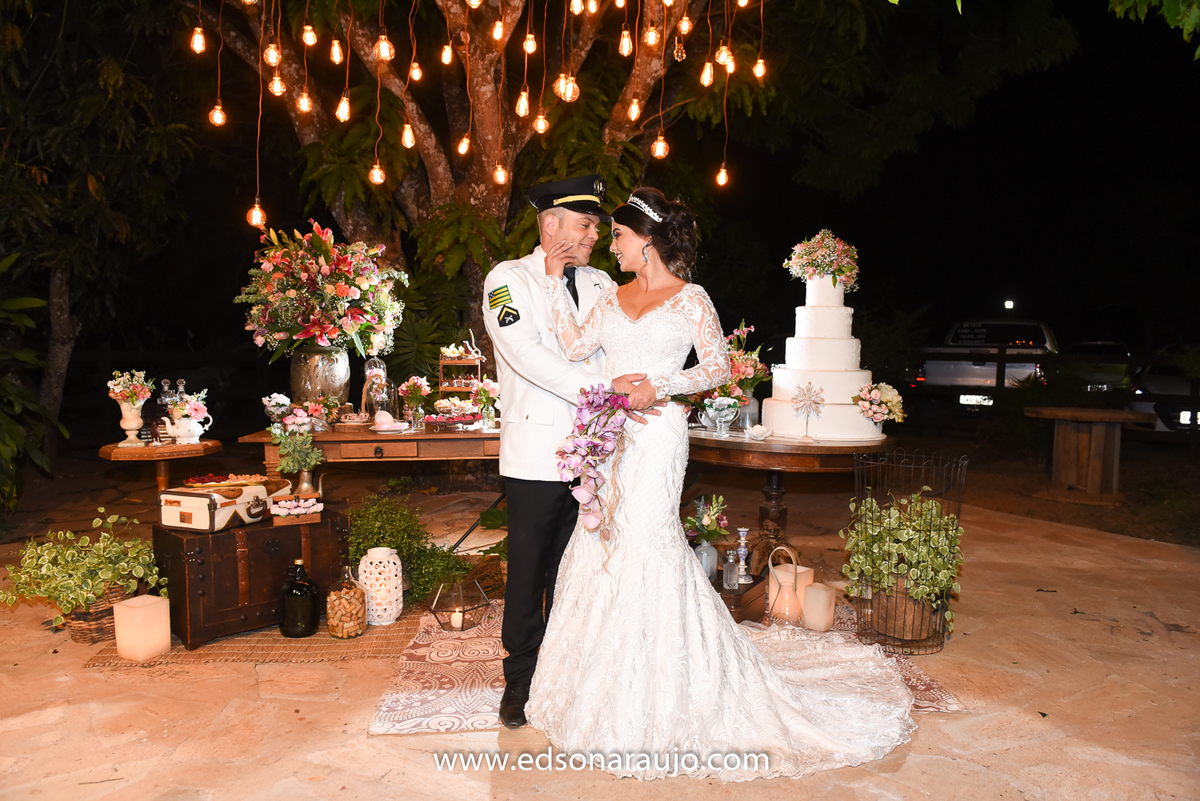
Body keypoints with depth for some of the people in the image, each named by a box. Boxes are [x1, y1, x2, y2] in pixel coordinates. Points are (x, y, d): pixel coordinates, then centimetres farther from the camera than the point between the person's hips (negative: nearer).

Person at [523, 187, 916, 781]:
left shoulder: (689, 299, -2)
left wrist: (659, 386, -16)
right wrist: (555, 283, 0)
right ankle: (604, 687, 24)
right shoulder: (614, 297, 14)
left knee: (642, 542, -7)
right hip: (608, 436, 6)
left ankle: (650, 706, 10)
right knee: (604, 544, 8)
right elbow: (575, 346, 2)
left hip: (654, 434, -6)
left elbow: (717, 367, -5)